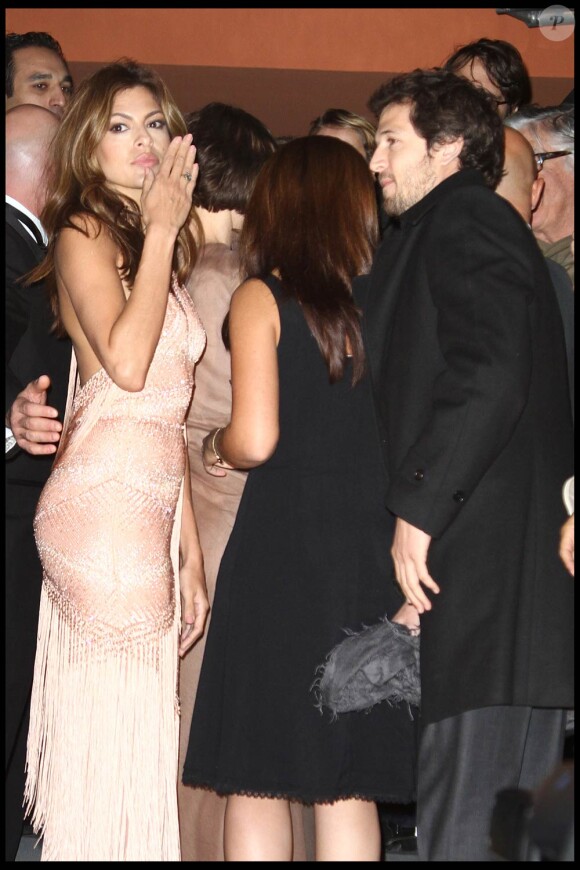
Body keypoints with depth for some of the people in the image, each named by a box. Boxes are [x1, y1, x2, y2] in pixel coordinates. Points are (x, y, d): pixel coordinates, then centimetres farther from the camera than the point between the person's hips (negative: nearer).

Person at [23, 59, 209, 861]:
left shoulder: (156, 252, 21)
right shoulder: (86, 233, -4)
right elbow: (126, 363, -22)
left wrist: (190, 553, 19)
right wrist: (160, 229, -12)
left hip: (148, 512, 8)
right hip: (103, 501, -8)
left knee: (131, 729, 8)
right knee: (116, 728, -6)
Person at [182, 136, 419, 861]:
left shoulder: (262, 299, -3)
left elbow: (255, 440, -13)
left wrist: (216, 444, 9)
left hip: (283, 546, -4)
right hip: (373, 549, 4)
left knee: (258, 779, 4)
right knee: (347, 786, 9)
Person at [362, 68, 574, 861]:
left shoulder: (464, 217, -5)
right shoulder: (453, 228, 24)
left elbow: (489, 374, -19)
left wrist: (418, 505, -19)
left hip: (474, 568, -10)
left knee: (458, 827, -9)